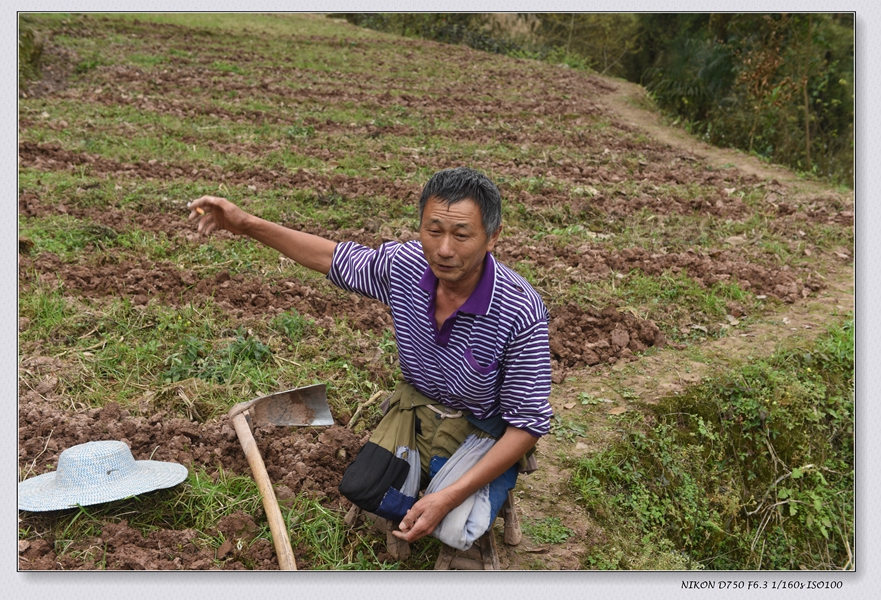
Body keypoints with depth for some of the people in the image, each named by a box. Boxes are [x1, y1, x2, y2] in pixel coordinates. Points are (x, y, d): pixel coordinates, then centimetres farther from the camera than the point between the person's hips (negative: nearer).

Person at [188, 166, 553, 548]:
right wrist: (247, 225, -3)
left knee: (454, 530, -24)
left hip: (486, 429, -4)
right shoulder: (406, 264, -18)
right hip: (418, 405, 4)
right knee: (360, 487, -13)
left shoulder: (521, 314, -32)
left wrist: (449, 498, -30)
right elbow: (335, 258, 3)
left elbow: (528, 423, -25)